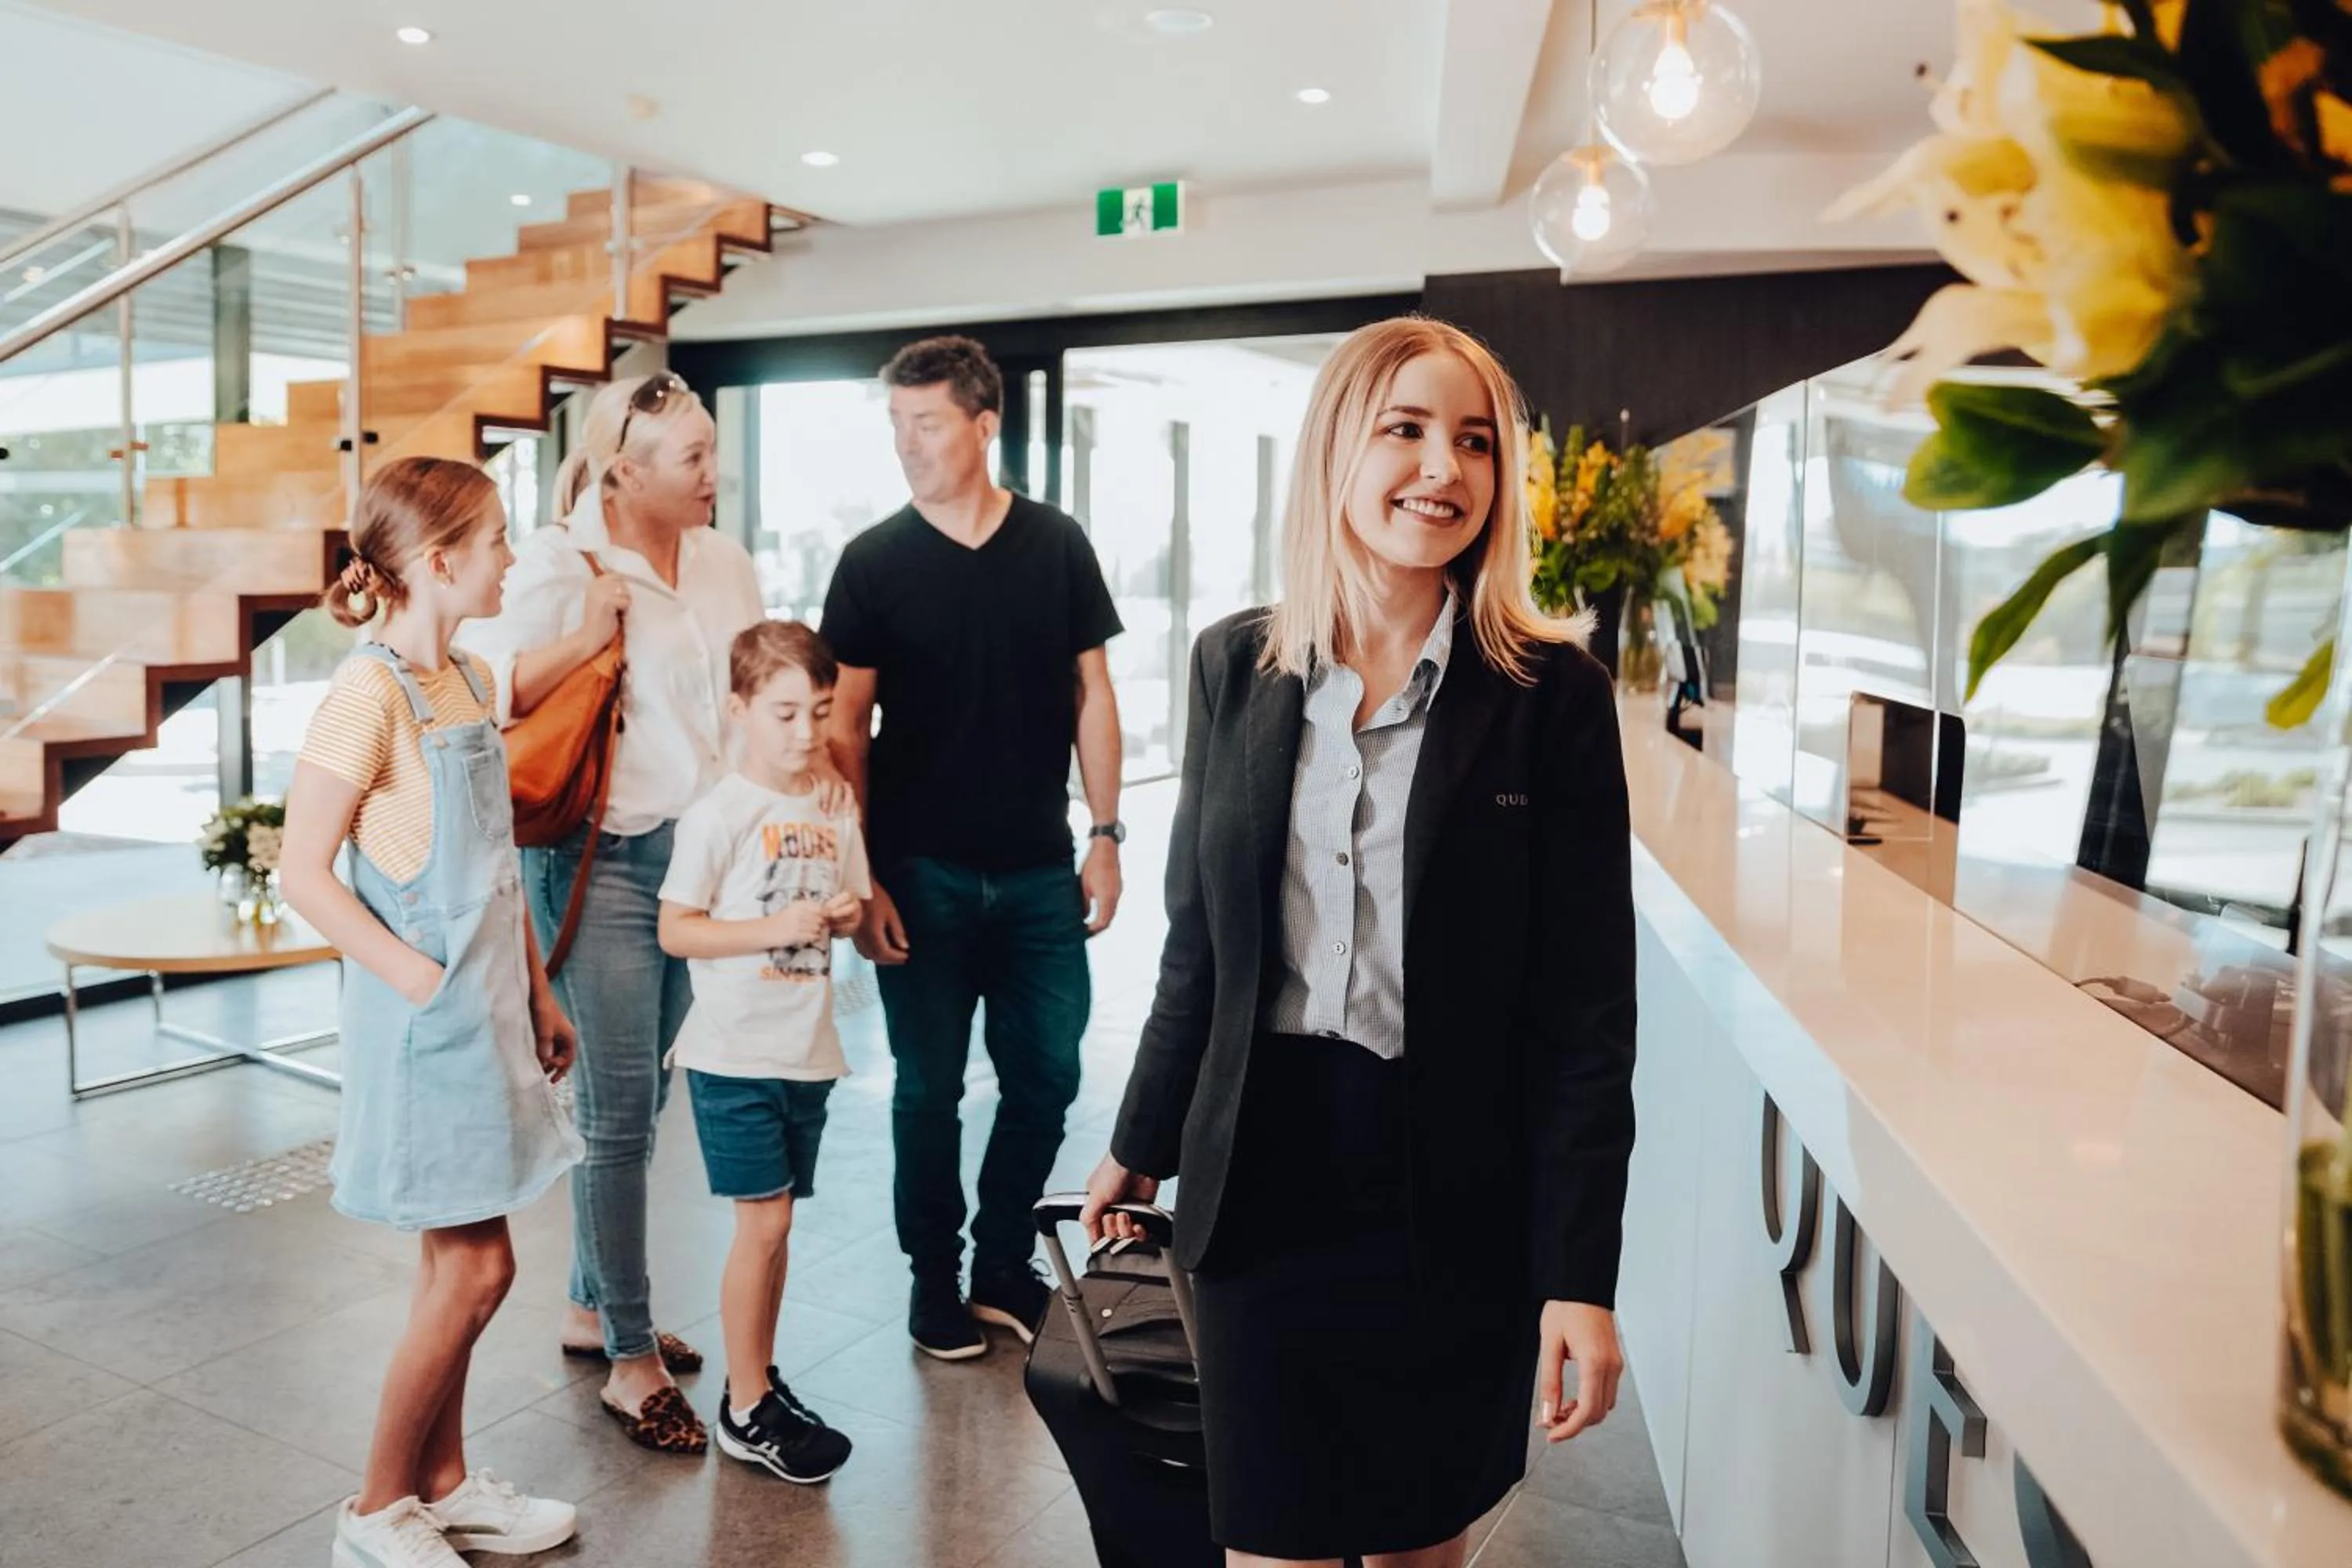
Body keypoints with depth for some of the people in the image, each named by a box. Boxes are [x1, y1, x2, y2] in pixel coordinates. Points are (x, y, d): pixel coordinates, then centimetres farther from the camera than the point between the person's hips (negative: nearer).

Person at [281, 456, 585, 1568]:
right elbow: (304, 871, -16)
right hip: (428, 1016, -8)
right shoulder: (372, 693, -17)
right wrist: (420, 980, -18)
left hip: (486, 1007, 8)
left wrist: (536, 990, 14)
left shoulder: (471, 681, 9)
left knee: (462, 1264, 16)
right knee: (476, 1267, 0)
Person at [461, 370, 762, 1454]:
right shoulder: (559, 565, -10)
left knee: (639, 1099, 16)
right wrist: (587, 637, -22)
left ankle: (592, 1309, 34)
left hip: (702, 853, 6)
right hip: (604, 861, -6)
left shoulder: (723, 561, 8)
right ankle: (631, 1364, 14)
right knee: (619, 1111, 0)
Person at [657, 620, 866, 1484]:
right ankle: (746, 1410, 12)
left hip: (808, 1053, 6)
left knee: (774, 1223, 15)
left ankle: (762, 1376, 29)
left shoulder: (834, 812, 6)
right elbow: (674, 929, -12)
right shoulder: (718, 815, -11)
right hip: (735, 1056, -6)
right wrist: (776, 928, -21)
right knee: (763, 1221, -3)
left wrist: (845, 915, -6)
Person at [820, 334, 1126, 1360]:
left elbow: (1092, 696, 6)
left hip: (1039, 871, 2)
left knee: (1047, 1077, 8)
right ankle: (933, 1278, 27)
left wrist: (1104, 836, 1)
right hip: (922, 875, -1)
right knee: (929, 1088, 9)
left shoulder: (1057, 544, 2)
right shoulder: (873, 561, -1)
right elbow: (846, 725, -1)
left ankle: (1004, 1266, 29)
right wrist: (859, 877, -7)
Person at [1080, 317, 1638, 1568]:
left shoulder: (1552, 693, -8)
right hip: (1261, 1178, 2)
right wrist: (1140, 1147, 15)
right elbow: (1200, 940, 8)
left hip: (1457, 1196, -1)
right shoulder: (1235, 665, 0)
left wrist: (1581, 1275, -11)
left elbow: (1586, 1007, -8)